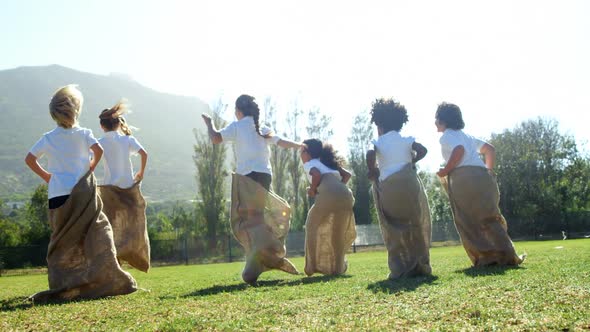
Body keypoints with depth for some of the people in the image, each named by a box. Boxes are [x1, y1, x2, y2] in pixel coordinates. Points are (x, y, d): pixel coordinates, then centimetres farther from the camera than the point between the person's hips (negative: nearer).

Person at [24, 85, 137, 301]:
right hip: (81, 193, -3)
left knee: (62, 242, 10)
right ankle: (110, 280, -6)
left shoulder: (48, 138, 9)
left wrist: (46, 176, 16)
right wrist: (90, 168, 4)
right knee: (98, 235, 1)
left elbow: (29, 159, 7)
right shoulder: (83, 133, 2)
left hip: (57, 196, 3)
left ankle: (62, 287, 5)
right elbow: (98, 150, -13)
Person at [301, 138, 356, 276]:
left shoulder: (309, 164, 14)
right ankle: (337, 267, 21)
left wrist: (312, 190, 7)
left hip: (328, 195, -6)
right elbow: (347, 175, 29)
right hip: (346, 195, 6)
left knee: (313, 226, 15)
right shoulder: (328, 162, 35)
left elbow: (317, 175, -7)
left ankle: (314, 266, 12)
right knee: (338, 233, 22)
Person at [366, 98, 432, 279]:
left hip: (388, 186, -1)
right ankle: (420, 265, 12)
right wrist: (411, 162, 13)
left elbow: (370, 154, -14)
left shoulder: (378, 141, 6)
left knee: (394, 229, 7)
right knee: (416, 225, 13)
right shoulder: (406, 139, 13)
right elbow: (422, 150, -3)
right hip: (409, 181, 2)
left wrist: (372, 171, 3)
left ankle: (400, 268, 2)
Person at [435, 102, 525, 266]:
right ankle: (507, 256, 5)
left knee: (468, 222, -1)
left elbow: (459, 150, -16)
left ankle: (485, 257, -5)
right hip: (482, 176, 7)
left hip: (464, 178, -7)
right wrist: (489, 170, 28)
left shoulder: (447, 136, 4)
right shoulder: (465, 136, 29)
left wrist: (445, 171, -8)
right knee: (489, 217, 10)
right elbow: (490, 149, 30)